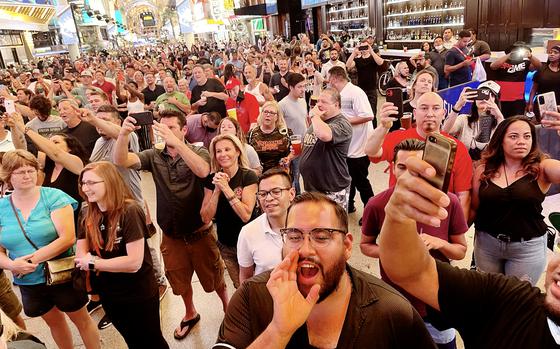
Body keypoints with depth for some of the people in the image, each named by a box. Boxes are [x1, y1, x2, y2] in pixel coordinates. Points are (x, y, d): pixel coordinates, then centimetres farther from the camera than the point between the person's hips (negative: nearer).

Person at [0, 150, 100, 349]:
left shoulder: (53, 197, -13)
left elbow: (68, 237, -21)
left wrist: (33, 258, -25)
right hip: (28, 282, 4)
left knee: (81, 320, 12)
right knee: (54, 321, 24)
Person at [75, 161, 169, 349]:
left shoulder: (130, 212, -24)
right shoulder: (87, 215, -3)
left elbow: (134, 262, -29)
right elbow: (80, 254, -1)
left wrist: (93, 263, -21)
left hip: (138, 295, -6)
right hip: (108, 295, 6)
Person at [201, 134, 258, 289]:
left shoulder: (248, 176, -15)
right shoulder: (212, 179, -4)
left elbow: (246, 215, -24)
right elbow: (206, 218, -10)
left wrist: (226, 187, -26)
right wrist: (217, 189, -20)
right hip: (225, 245, 3)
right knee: (240, 287, 18)